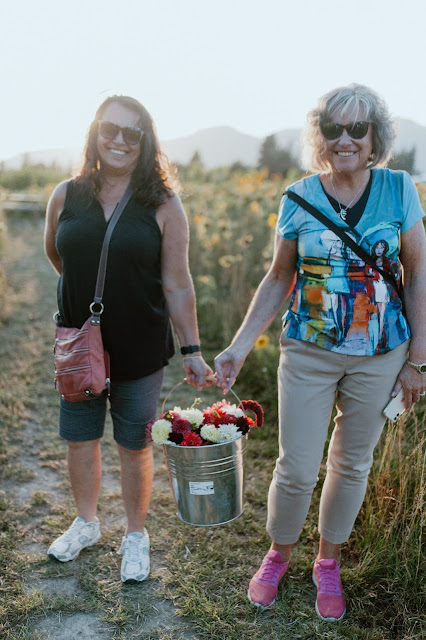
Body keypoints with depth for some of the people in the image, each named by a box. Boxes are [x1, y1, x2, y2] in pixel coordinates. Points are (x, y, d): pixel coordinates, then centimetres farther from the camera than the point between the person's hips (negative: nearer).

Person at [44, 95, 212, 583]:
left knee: (134, 446, 11)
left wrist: (192, 349, -7)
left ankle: (136, 536, 35)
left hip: (140, 350, -3)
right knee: (79, 438, 17)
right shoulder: (66, 196, -2)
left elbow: (177, 286, -7)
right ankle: (85, 523, 43)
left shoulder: (163, 205, -9)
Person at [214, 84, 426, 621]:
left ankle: (328, 564, 39)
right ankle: (277, 556, 34)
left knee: (351, 464, 15)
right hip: (308, 353, 0)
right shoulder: (298, 198, -3)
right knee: (296, 470, 3)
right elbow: (278, 279, 3)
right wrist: (239, 346, -2)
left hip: (380, 356, 1)